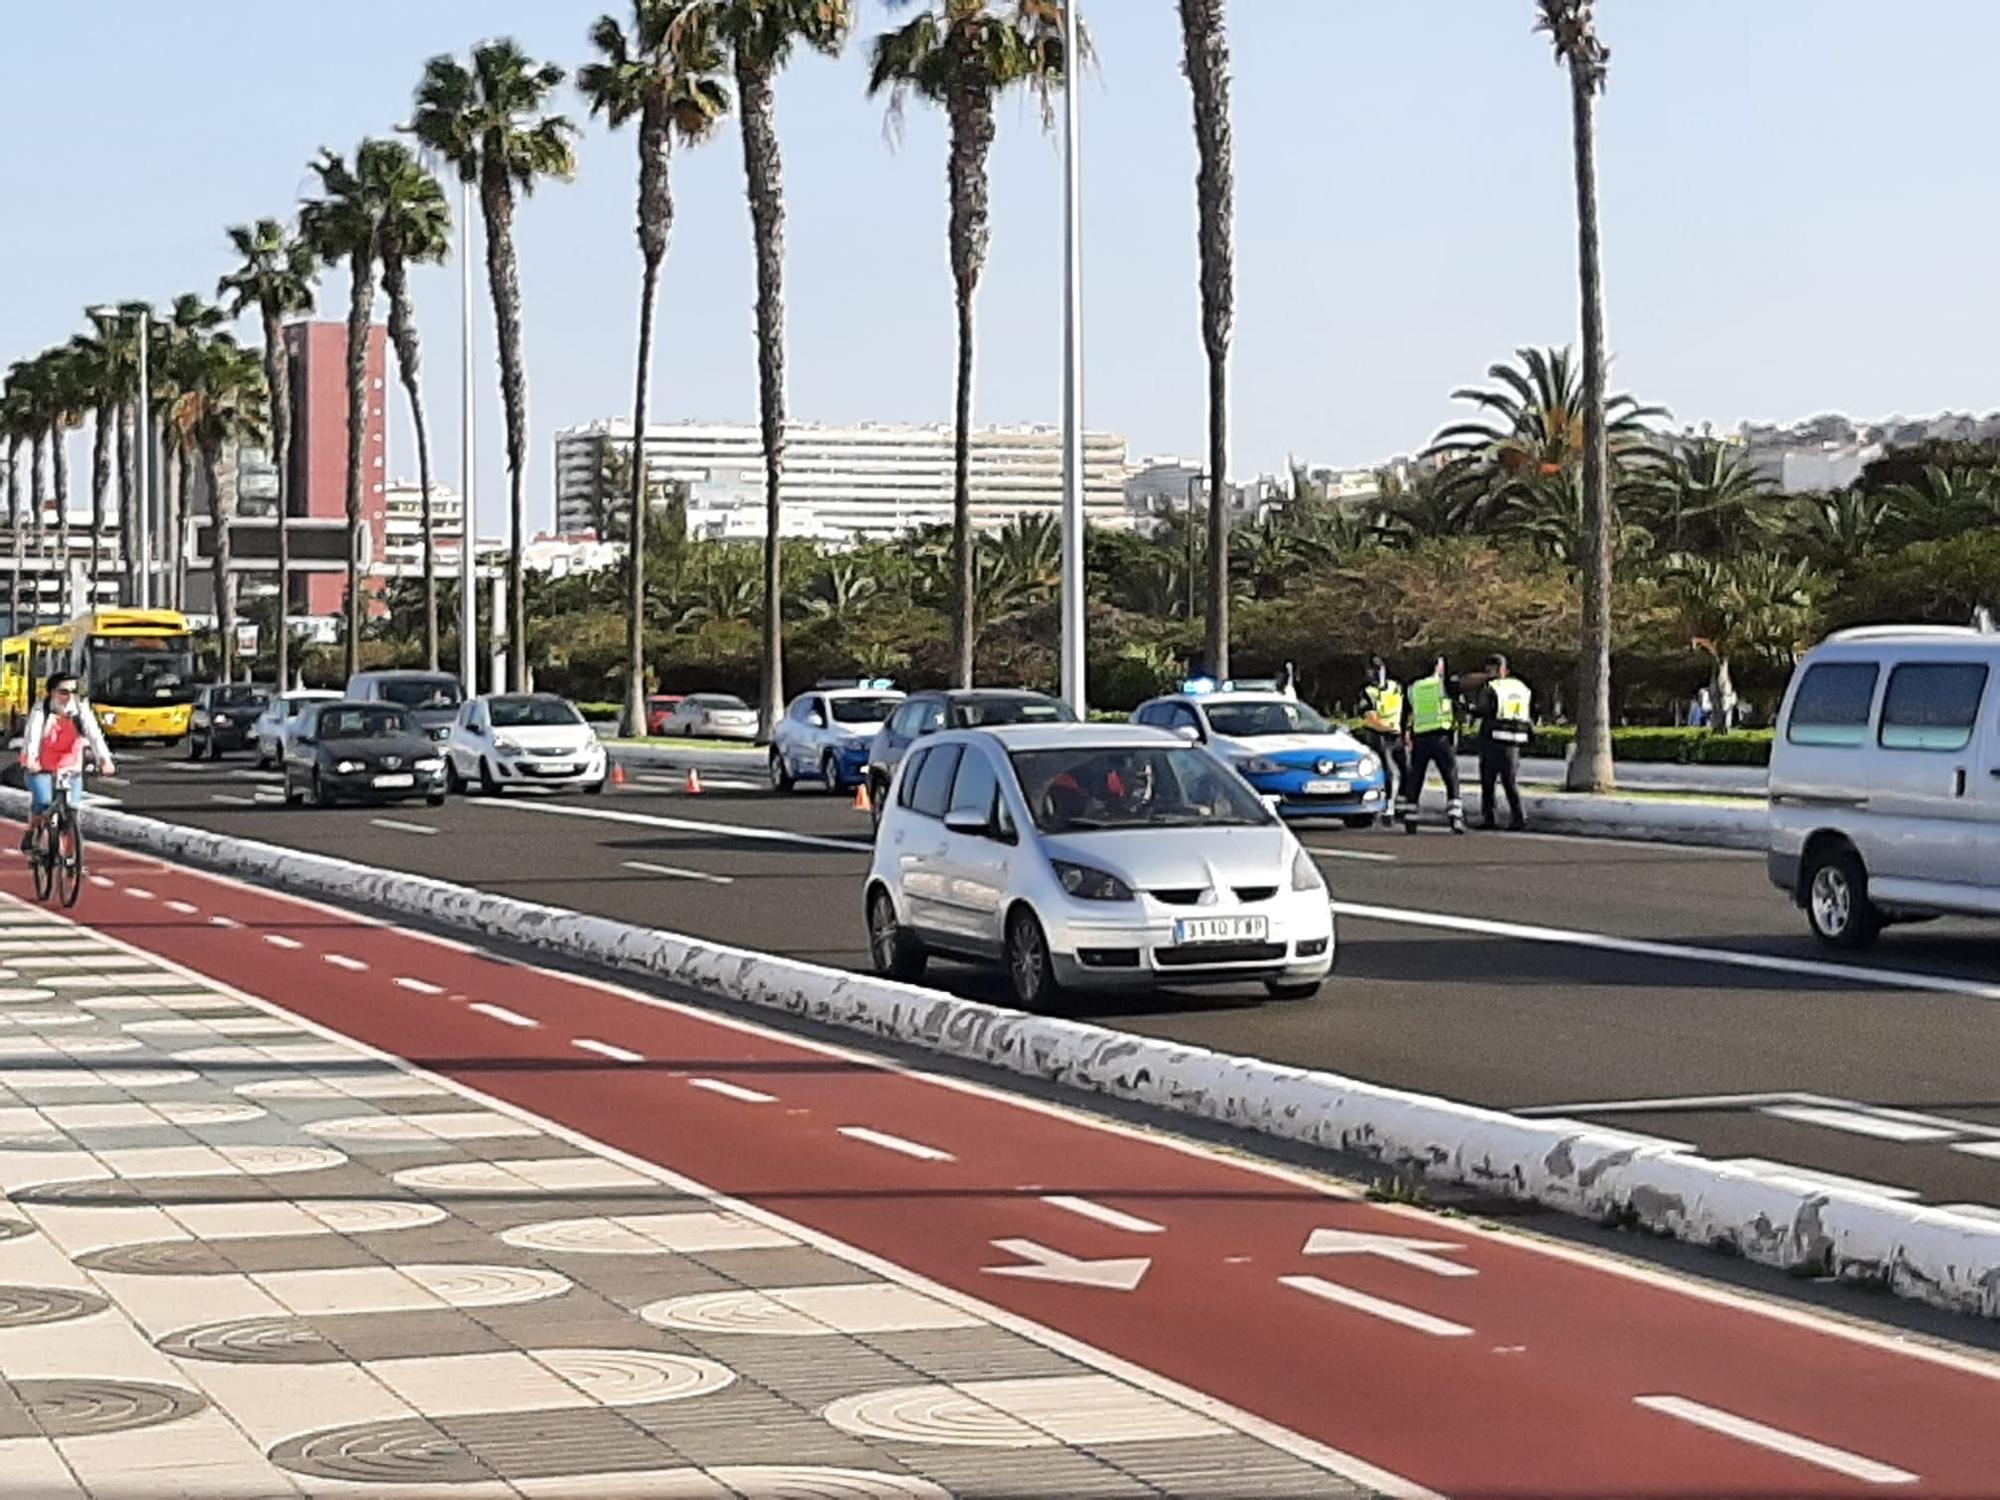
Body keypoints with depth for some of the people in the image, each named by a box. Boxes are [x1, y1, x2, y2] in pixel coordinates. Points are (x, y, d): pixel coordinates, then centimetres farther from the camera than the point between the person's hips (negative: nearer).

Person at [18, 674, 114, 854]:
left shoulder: (81, 711, -3)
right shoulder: (41, 710, -10)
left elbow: (94, 735, -17)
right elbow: (32, 734, -24)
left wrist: (104, 758, -35)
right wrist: (30, 758, -44)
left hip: (70, 770, 3)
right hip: (41, 769, -3)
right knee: (43, 802, -25)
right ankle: (31, 832, 5)